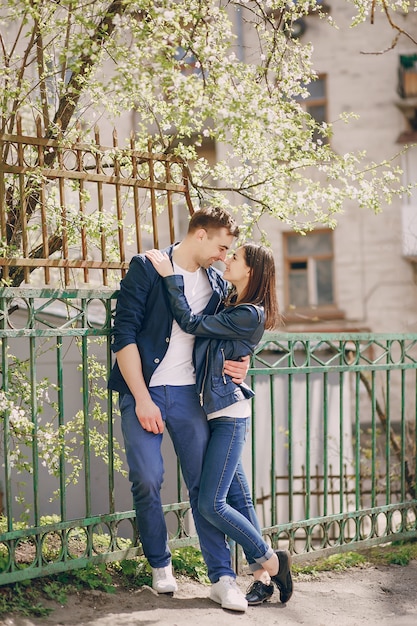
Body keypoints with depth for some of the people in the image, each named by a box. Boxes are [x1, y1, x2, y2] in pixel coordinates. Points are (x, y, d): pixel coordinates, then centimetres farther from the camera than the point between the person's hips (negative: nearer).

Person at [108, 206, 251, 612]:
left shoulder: (217, 285, 10)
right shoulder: (146, 268, -5)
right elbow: (124, 335, -9)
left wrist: (236, 365, -2)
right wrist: (142, 398, -14)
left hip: (188, 394, 4)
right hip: (143, 390, -3)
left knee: (204, 483, -1)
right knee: (147, 481, -7)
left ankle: (222, 575, 4)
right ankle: (160, 564, 15)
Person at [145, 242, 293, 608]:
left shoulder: (249, 315, -15)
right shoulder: (231, 306, 14)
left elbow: (191, 323, -16)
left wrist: (170, 276, -13)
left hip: (230, 414, -9)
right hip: (218, 412, 9)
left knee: (211, 504, -11)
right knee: (238, 498, 8)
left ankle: (271, 561, 5)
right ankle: (263, 577, 12)